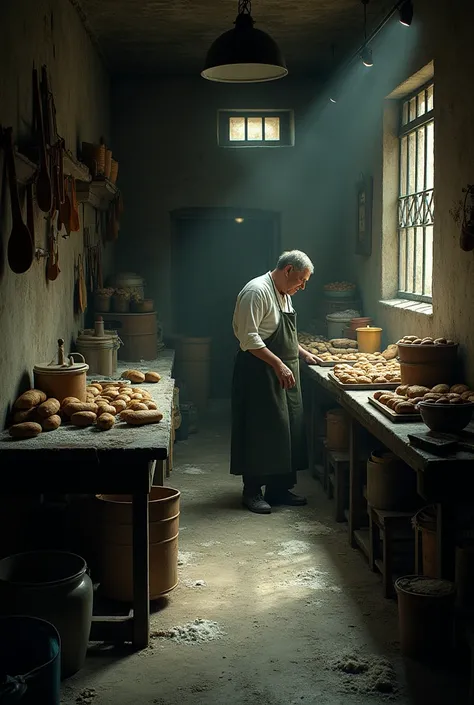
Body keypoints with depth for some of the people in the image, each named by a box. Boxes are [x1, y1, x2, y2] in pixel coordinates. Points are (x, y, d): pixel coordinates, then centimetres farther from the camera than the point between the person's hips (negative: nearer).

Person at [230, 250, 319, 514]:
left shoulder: (284, 294, 15)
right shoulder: (257, 291, -16)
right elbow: (249, 337, -22)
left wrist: (304, 353, 19)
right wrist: (278, 364, -24)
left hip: (284, 374, 10)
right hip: (260, 374, -10)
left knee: (287, 430, 11)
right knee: (260, 432, -3)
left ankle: (279, 488, 21)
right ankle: (252, 491, 8)